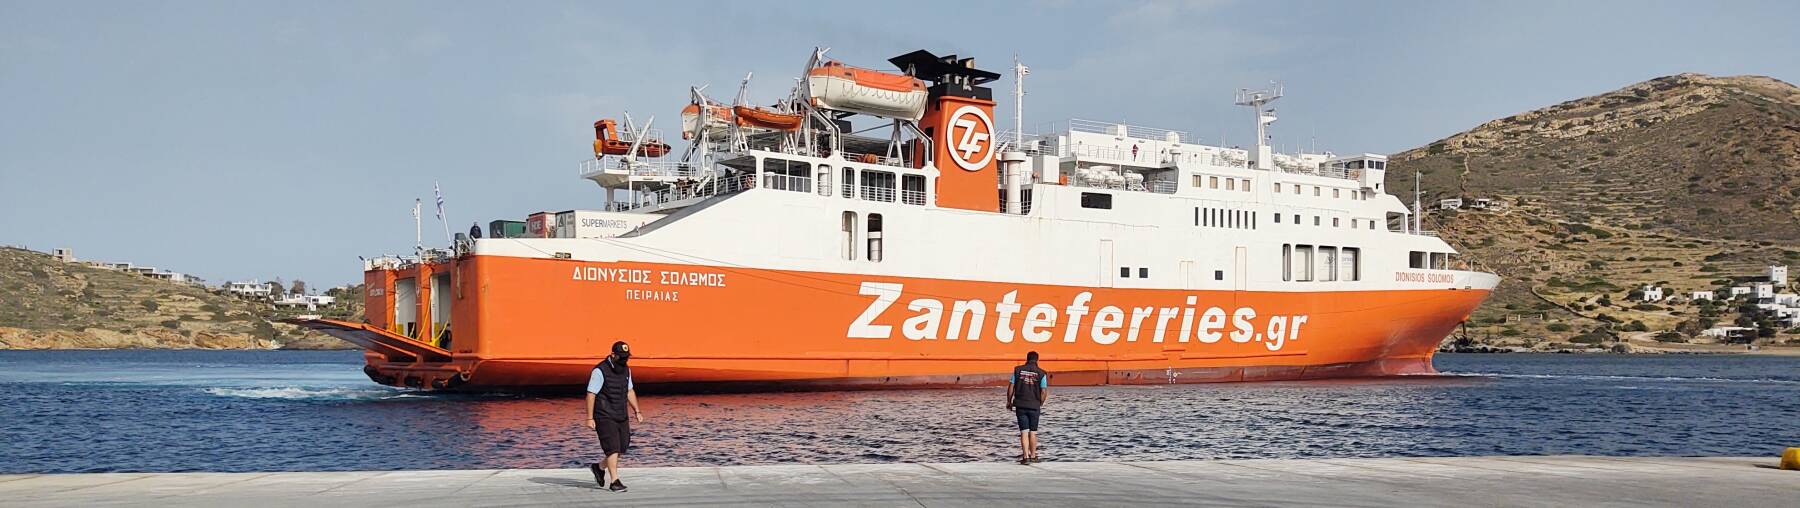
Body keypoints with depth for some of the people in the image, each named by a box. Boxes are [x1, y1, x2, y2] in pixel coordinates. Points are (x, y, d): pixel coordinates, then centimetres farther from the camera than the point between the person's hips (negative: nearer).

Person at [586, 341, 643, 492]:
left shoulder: (626, 369, 8)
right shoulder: (600, 371, -15)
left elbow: (630, 391, 18)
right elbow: (591, 394, -15)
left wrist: (637, 411, 10)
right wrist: (590, 418, -17)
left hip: (621, 417, 7)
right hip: (605, 417, -7)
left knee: (622, 447, 8)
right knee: (613, 448, -11)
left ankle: (599, 467, 29)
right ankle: (615, 482, -6)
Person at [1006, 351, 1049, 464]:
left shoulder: (1018, 370, 1)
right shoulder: (1041, 373, -3)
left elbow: (1011, 387, 0)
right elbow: (1044, 392, -6)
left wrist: (1009, 402, 11)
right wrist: (1040, 404, 10)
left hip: (1020, 406, 0)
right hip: (1034, 406, 0)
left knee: (1024, 432, 2)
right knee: (1033, 432, 11)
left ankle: (1026, 456, -8)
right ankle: (1033, 456, 18)